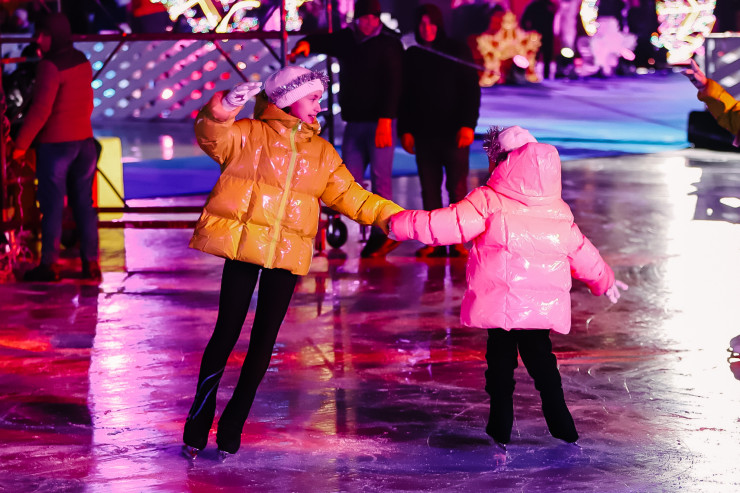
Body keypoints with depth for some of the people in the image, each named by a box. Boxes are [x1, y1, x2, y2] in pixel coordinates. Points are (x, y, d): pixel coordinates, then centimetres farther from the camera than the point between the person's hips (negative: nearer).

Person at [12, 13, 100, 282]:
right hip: (84, 140, 7)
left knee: (52, 205, -1)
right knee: (84, 204, 9)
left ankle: (49, 264, 2)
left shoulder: (50, 66, -15)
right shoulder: (83, 62, 8)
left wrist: (21, 143, -15)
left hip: (55, 143, -7)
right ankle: (90, 263, 9)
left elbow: (41, 109, -19)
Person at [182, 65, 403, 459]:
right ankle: (199, 419, 9)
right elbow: (211, 137, -16)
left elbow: (350, 196, 19)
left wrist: (391, 216, 9)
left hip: (287, 256, 4)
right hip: (243, 248, -4)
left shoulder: (321, 153, 17)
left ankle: (233, 425, 18)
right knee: (227, 332, -5)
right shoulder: (249, 134, 2)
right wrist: (225, 108, -35)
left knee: (264, 339, 6)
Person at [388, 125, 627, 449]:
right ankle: (563, 428, 15)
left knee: (500, 362, 8)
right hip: (544, 303, 4)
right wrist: (604, 280, 36)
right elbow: (581, 251, 19)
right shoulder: (558, 211, 10)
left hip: (501, 303, -4)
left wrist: (400, 224, 3)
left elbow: (445, 224, -10)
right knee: (541, 359, 14)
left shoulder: (488, 202, -7)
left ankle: (500, 429, 13)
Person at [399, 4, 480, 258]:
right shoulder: (411, 56, 11)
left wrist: (467, 124, -10)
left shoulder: (458, 51, 3)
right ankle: (434, 242, 5)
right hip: (424, 133, 3)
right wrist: (405, 129, 6)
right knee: (429, 189, 2)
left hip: (453, 133, -3)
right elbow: (404, 96, 14)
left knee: (457, 189, -4)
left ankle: (457, 242, -1)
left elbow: (471, 90, 0)